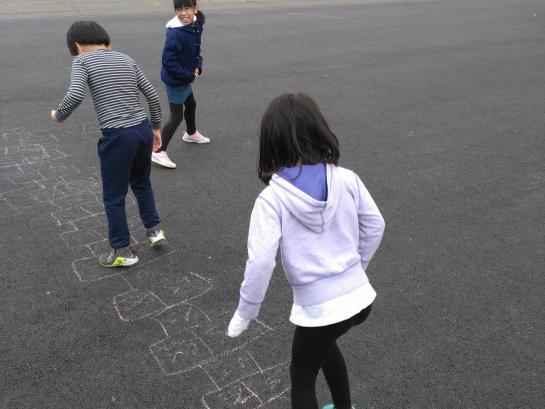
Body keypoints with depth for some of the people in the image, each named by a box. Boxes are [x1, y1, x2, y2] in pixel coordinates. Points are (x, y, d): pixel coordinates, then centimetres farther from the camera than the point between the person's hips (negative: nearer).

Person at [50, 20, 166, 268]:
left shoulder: (82, 60, -1)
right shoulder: (126, 59, 14)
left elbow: (75, 96, -16)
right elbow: (152, 96, 13)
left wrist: (59, 116, 3)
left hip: (117, 136, -6)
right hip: (143, 130, 6)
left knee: (113, 196, 11)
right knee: (141, 182, 30)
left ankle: (123, 252, 22)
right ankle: (154, 229, 35)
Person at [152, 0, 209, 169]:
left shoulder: (196, 25, -4)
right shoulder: (175, 33, -30)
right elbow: (168, 61, -30)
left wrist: (198, 66, -7)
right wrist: (189, 75, -24)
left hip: (185, 78, 9)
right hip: (175, 81, -9)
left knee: (191, 105, 29)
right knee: (176, 117, -5)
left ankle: (191, 134, 55)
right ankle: (159, 152, 3)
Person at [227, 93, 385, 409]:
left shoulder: (271, 199, -18)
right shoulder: (347, 179, -7)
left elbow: (260, 263, -22)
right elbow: (375, 227, 3)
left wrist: (245, 313, -6)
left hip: (318, 307, -5)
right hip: (361, 297, 5)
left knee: (302, 376, 23)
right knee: (324, 342, 37)